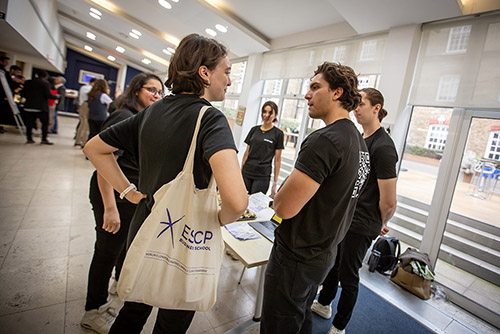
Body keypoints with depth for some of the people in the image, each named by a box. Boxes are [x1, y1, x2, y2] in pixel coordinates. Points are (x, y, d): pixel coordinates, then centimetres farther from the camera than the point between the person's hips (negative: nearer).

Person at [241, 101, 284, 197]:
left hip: (262, 176, -3)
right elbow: (247, 152, 12)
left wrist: (275, 183, -3)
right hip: (246, 173, 3)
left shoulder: (278, 133, -1)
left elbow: (277, 160, -2)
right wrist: (240, 171, 10)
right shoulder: (254, 129, 8)